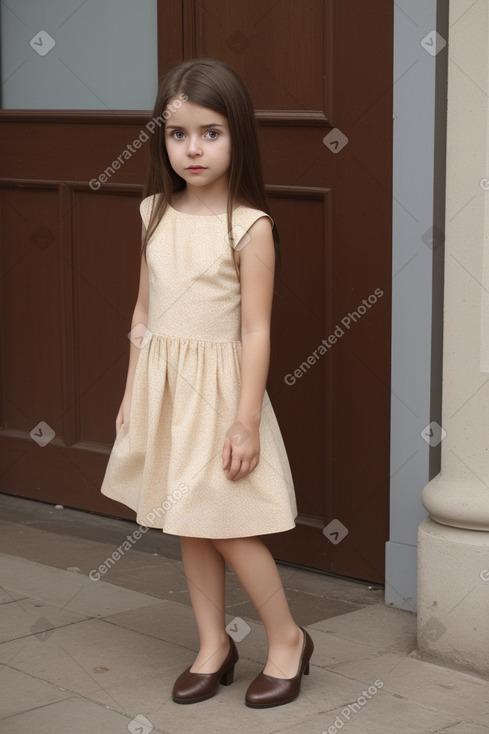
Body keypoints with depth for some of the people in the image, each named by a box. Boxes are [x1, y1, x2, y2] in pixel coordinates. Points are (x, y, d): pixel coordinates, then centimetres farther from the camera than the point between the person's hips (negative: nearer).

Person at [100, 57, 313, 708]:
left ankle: (288, 639, 19)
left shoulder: (250, 227, -13)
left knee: (225, 526, -1)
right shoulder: (156, 214, 3)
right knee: (186, 525, 13)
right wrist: (132, 392, 11)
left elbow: (256, 331, -13)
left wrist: (246, 420, -15)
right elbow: (144, 312, 10)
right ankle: (214, 645, 27)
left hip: (218, 386, -6)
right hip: (162, 386, 6)